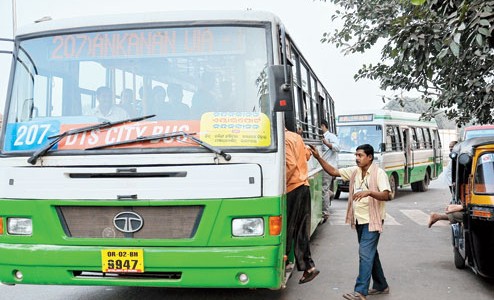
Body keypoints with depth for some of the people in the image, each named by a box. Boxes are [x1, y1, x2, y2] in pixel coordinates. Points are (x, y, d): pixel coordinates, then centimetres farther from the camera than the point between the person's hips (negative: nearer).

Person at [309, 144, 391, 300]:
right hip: (359, 220, 7)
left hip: (372, 221, -7)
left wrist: (369, 192, -36)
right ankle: (381, 285, 30)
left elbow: (386, 195, -20)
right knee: (370, 253, 16)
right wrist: (318, 157, 0)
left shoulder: (379, 173, -12)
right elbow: (333, 171, 9)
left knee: (365, 254, -12)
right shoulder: (354, 171, 7)